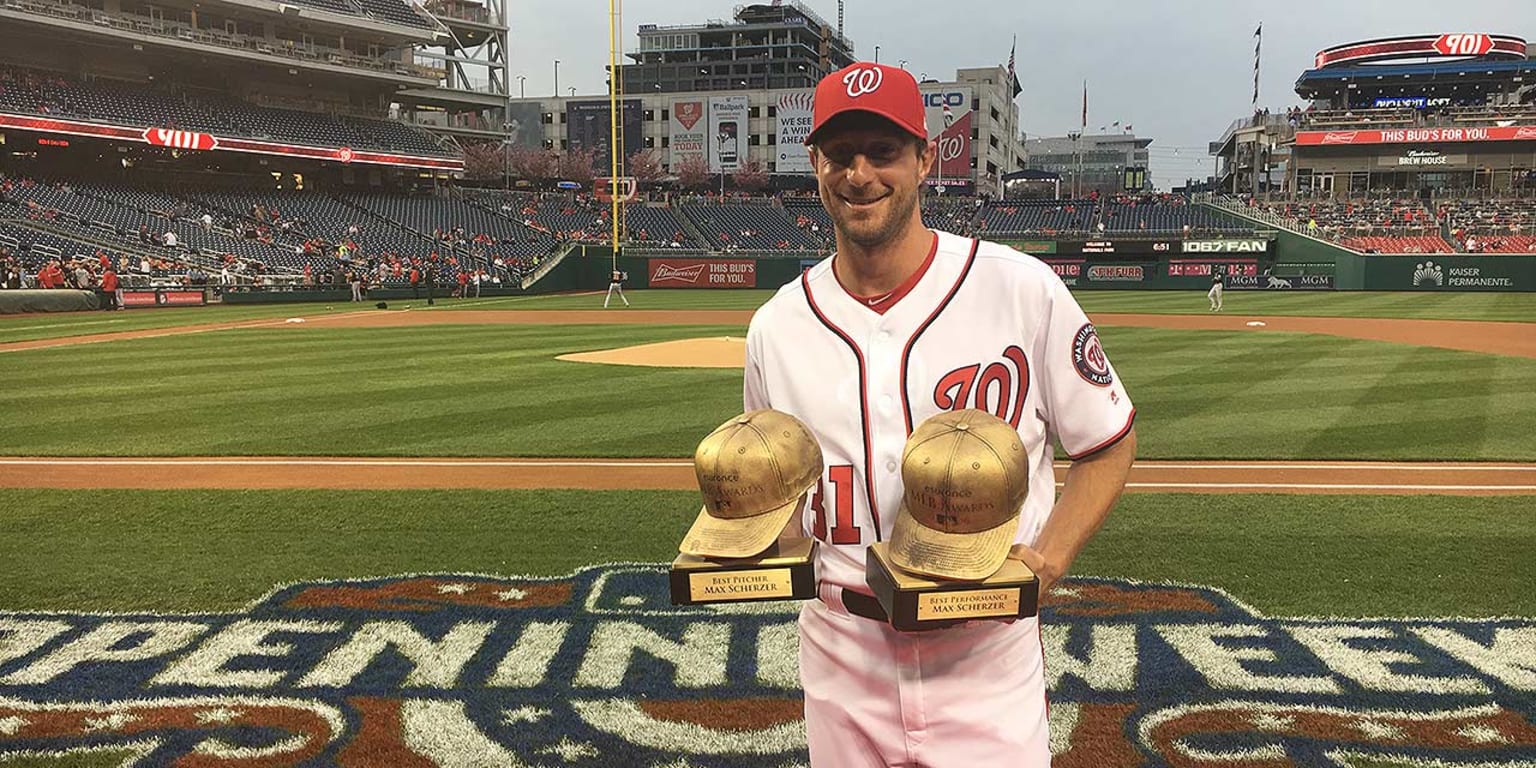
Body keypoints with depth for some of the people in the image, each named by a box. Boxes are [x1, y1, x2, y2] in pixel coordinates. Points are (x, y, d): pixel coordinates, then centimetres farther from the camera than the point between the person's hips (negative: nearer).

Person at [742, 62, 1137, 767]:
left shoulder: (1024, 290, -8)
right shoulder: (777, 325, 0)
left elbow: (1109, 444, 1)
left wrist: (1045, 561, -13)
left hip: (987, 650, -2)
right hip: (839, 651, 3)